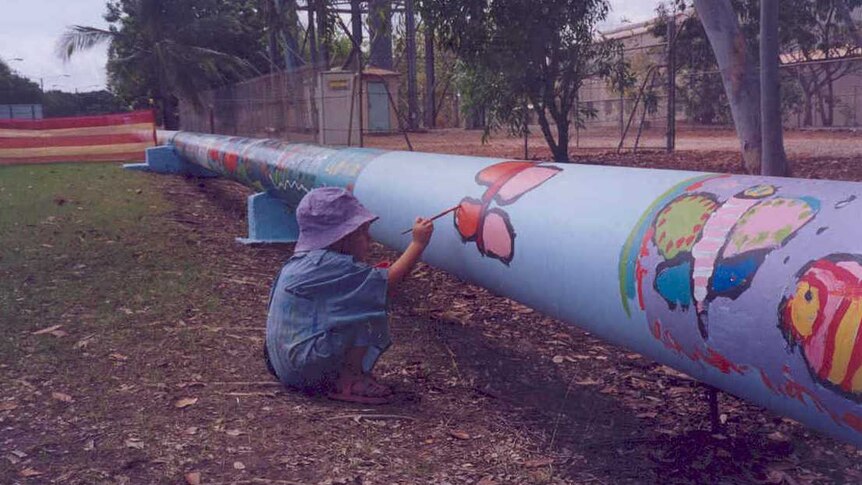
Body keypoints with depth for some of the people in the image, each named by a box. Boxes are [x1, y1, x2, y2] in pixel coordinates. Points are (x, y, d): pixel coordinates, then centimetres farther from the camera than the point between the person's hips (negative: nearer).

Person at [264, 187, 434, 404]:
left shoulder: (306, 261, 9)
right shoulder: (332, 266, -21)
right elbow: (388, 282, -20)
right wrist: (418, 243, -16)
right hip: (305, 368, -10)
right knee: (365, 318, -15)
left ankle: (352, 372, 8)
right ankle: (347, 382, -8)